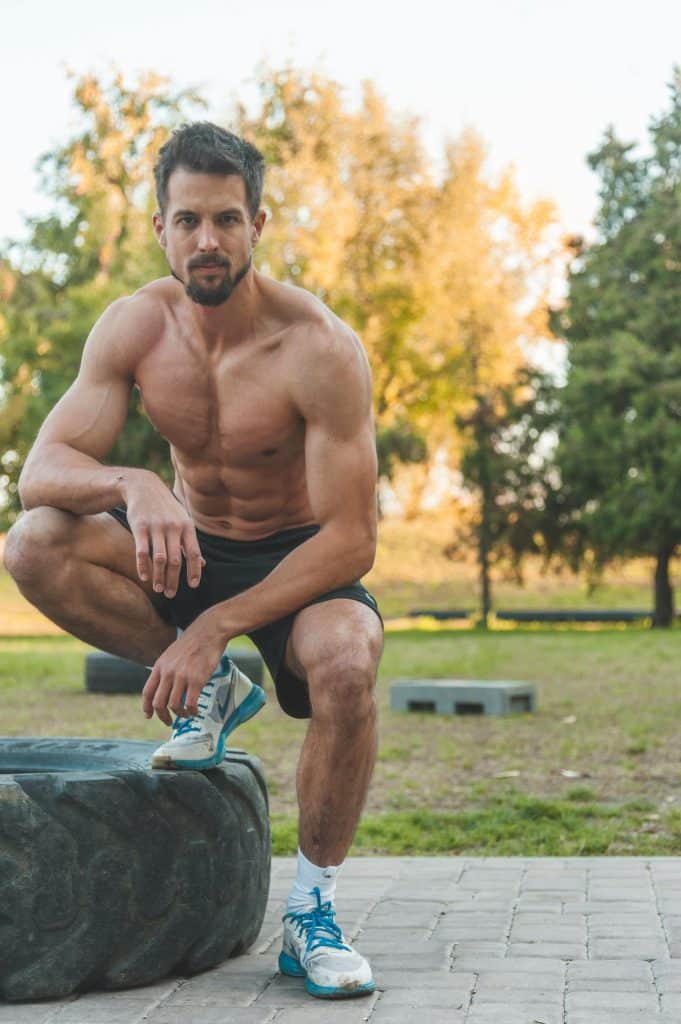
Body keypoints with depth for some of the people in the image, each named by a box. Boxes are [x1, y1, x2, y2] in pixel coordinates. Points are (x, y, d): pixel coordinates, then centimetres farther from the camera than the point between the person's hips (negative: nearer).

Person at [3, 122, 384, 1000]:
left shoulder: (319, 349, -24)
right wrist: (132, 485, -40)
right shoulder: (135, 326, -12)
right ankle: (210, 694, -1)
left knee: (346, 665, -37)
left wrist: (214, 628, -31)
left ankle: (312, 912, -13)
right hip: (186, 547, 4)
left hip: (300, 562, -3)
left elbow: (351, 540, -26)